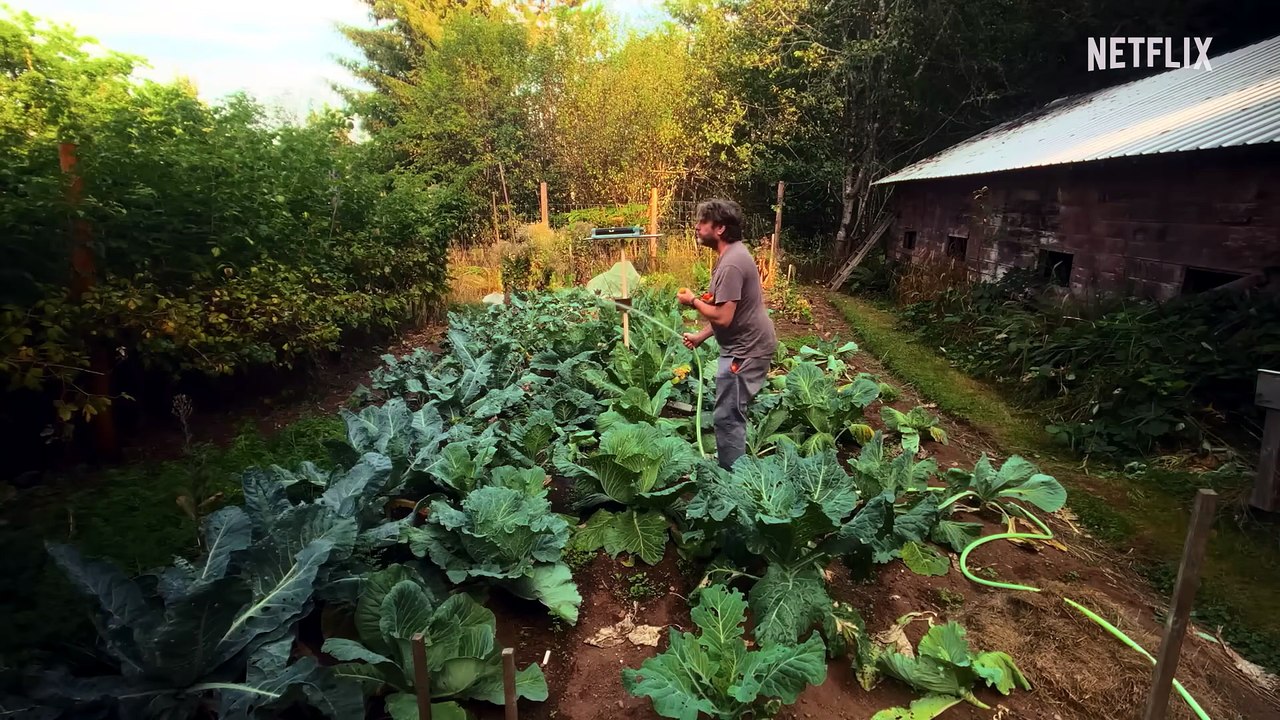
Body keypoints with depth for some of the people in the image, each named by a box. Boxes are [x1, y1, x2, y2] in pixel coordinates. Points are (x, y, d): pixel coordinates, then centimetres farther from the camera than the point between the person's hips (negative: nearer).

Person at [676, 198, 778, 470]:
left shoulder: (731, 264, -24)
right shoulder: (733, 254, 10)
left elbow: (723, 316, -27)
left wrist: (693, 301, -11)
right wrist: (701, 336, 13)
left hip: (745, 349, -11)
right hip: (746, 344, 11)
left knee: (727, 416, -3)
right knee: (733, 412, 22)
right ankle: (729, 465, 38)